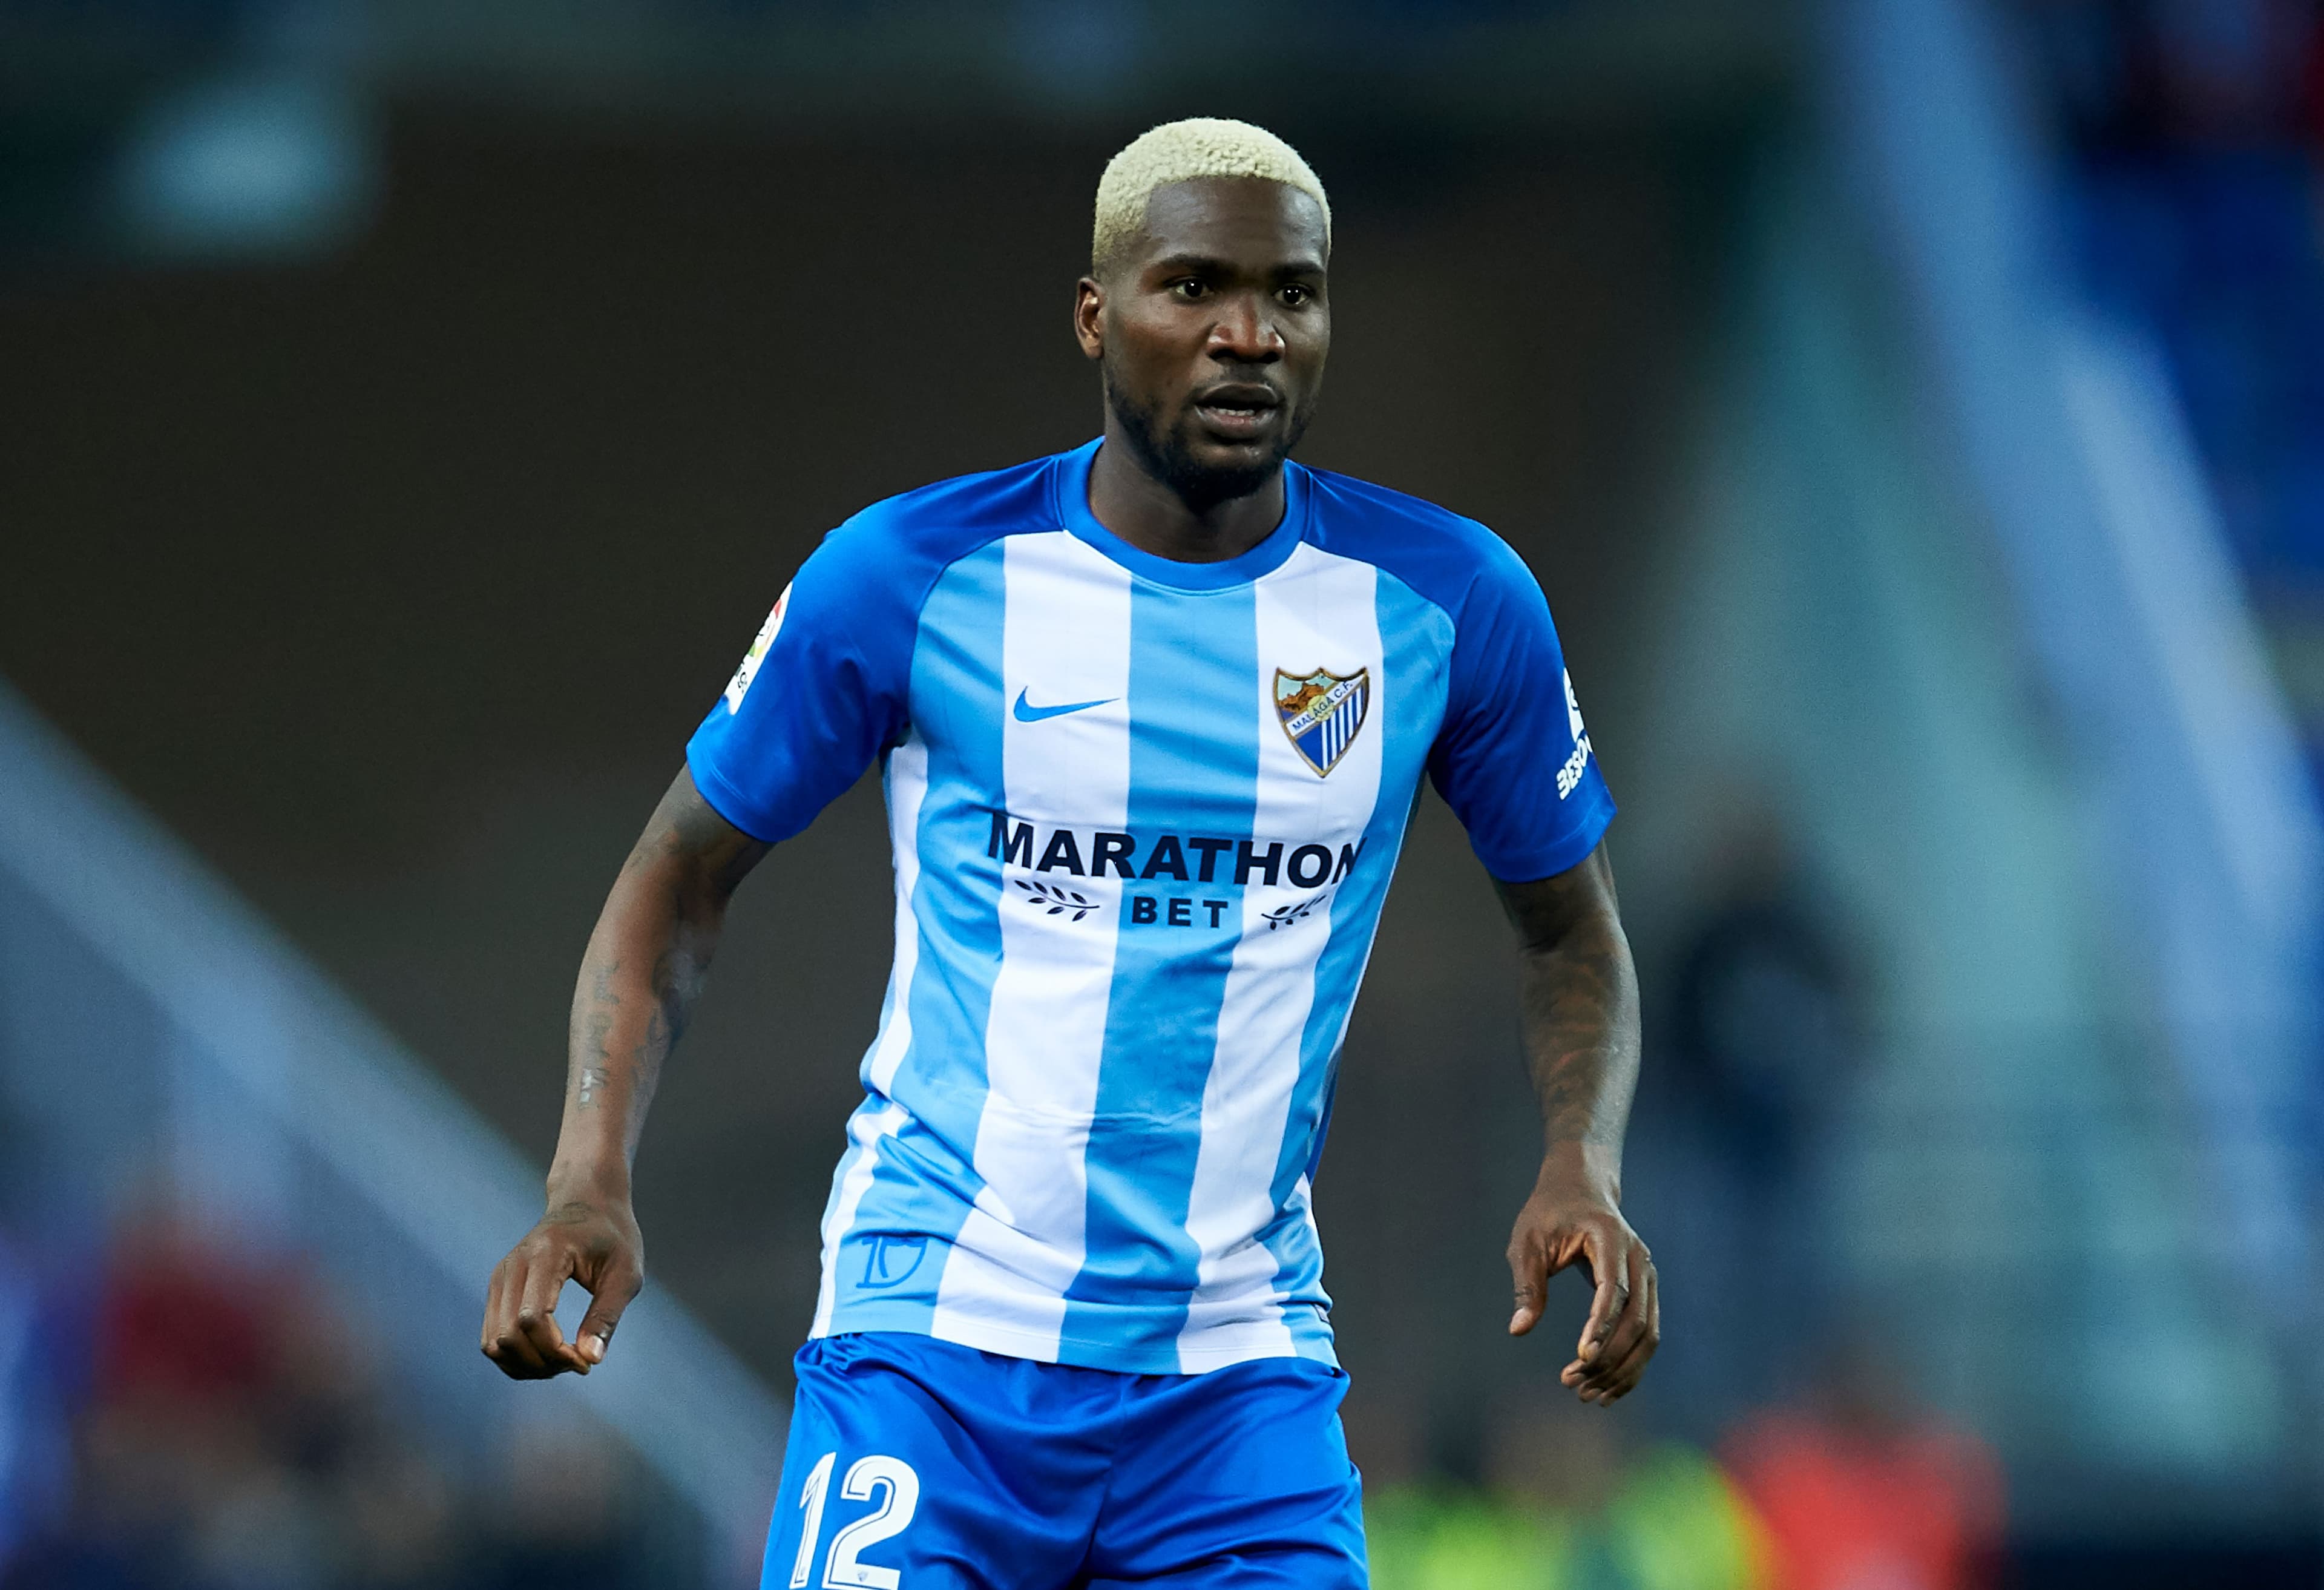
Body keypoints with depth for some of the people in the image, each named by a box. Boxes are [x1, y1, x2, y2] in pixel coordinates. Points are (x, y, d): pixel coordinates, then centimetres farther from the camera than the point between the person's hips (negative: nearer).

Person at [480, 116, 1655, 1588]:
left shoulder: (1448, 600, 1)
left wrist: (1584, 1165, -6)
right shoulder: (910, 576, -4)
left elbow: (1572, 928, 14)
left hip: (1242, 1372, 2)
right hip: (936, 1343, -2)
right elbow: (679, 885, 6)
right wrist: (592, 1177, -10)